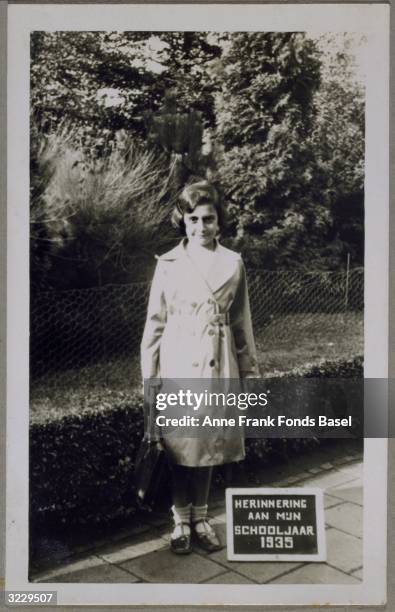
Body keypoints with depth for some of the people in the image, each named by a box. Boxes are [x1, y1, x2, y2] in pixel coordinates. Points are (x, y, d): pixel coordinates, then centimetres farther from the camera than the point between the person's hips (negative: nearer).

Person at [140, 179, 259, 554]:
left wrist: (249, 370, 8)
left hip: (218, 365, 2)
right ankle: (181, 522, 24)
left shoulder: (233, 263, 2)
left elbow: (242, 323, 7)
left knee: (209, 444, 12)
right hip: (179, 364, -1)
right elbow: (155, 323, 0)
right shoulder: (168, 264, -3)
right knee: (179, 446, 6)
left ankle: (200, 519, 29)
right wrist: (150, 375, -2)